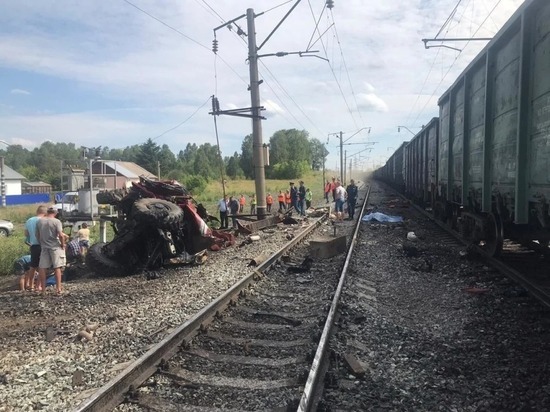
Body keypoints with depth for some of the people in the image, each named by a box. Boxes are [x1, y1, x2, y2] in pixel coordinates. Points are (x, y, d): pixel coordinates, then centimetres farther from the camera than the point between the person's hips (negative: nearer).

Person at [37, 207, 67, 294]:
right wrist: (63, 244, -3)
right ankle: (58, 288, 1)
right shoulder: (56, 221, -9)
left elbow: (37, 235, 9)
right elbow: (60, 235, -16)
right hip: (55, 247, -3)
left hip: (44, 247, 3)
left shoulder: (39, 221, 5)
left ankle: (43, 289, 12)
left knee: (42, 268, 9)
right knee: (57, 267, 2)